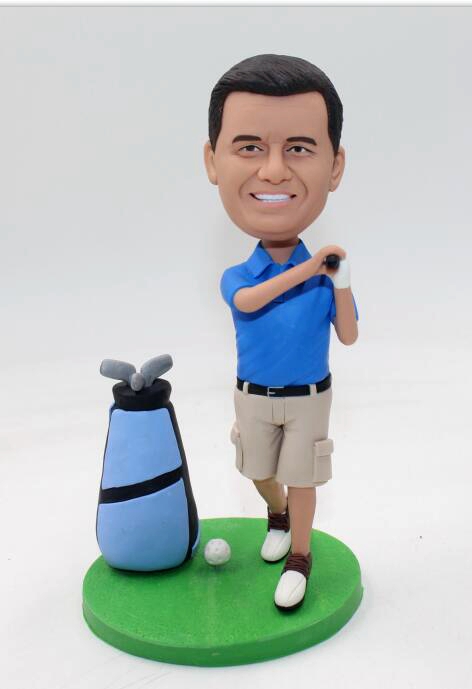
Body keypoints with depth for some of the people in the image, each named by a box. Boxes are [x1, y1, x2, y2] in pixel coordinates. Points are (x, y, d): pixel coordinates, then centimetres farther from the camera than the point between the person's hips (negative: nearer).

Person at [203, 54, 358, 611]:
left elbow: (349, 337, -14)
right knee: (261, 473, 20)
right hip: (252, 397, 2)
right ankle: (277, 515, 50)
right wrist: (306, 267, -37)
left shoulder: (325, 277, -14)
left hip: (308, 398, -2)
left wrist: (340, 282, -27)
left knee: (301, 480, 8)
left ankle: (300, 556, 27)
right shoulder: (234, 276, -13)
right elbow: (247, 301, -36)